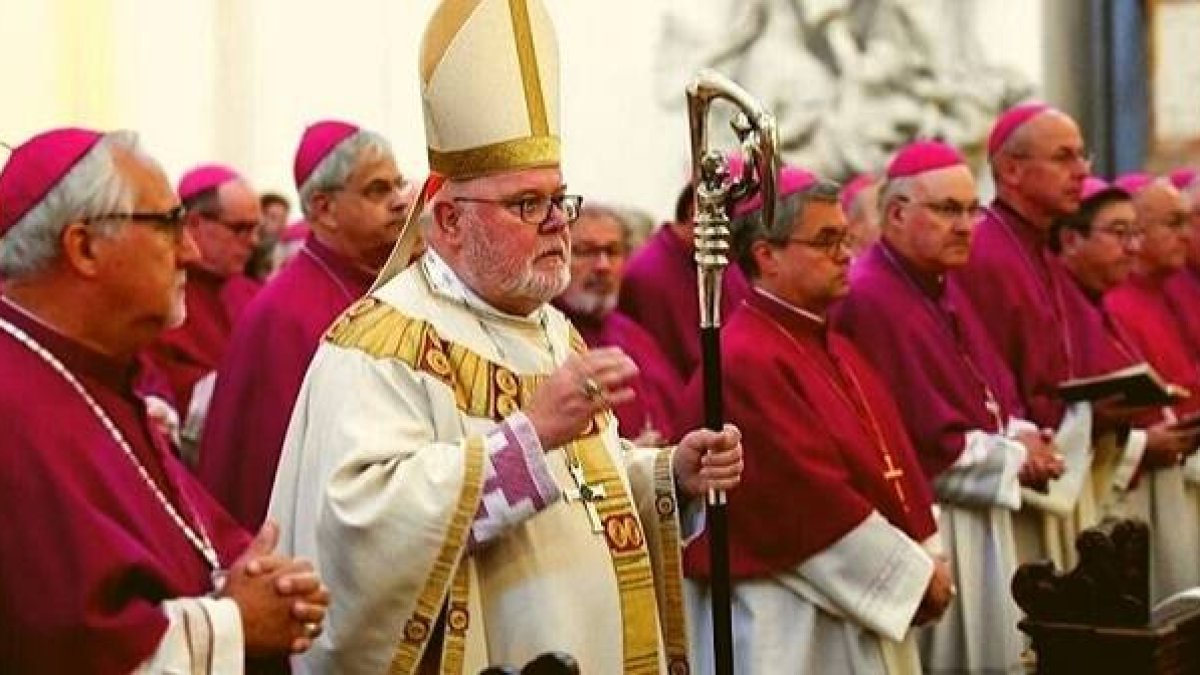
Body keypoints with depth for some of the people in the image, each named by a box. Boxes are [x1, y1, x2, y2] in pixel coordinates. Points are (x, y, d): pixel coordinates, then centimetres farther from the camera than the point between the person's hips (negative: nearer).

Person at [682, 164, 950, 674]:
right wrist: (916, 573, -13)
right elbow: (812, 494, -20)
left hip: (865, 606, 9)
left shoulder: (830, 349, 13)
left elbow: (888, 464, 12)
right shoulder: (746, 362, -17)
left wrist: (926, 559, -1)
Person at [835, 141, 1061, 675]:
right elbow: (920, 437, -23)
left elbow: (994, 390, 16)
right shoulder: (870, 300, -19)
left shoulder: (942, 289, 12)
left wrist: (1020, 435, -6)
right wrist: (1012, 457, -11)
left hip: (978, 519, 10)